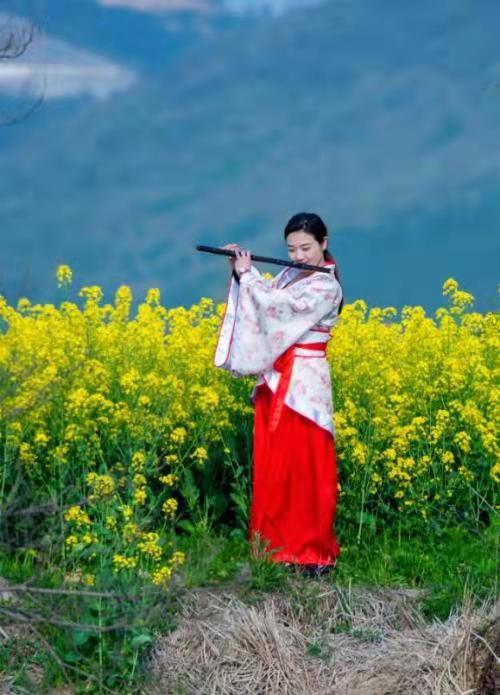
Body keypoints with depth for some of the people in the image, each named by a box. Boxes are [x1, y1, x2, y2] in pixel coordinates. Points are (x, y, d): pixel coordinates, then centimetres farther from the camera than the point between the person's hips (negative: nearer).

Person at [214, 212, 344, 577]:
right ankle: (277, 546, 12)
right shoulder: (291, 275, 11)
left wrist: (246, 275, -6)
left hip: (303, 386, -8)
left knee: (305, 466, -5)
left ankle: (313, 551, 0)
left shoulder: (325, 287, -12)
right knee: (272, 465, 7)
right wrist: (243, 270, 0)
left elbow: (276, 304, -19)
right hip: (276, 381, 8)